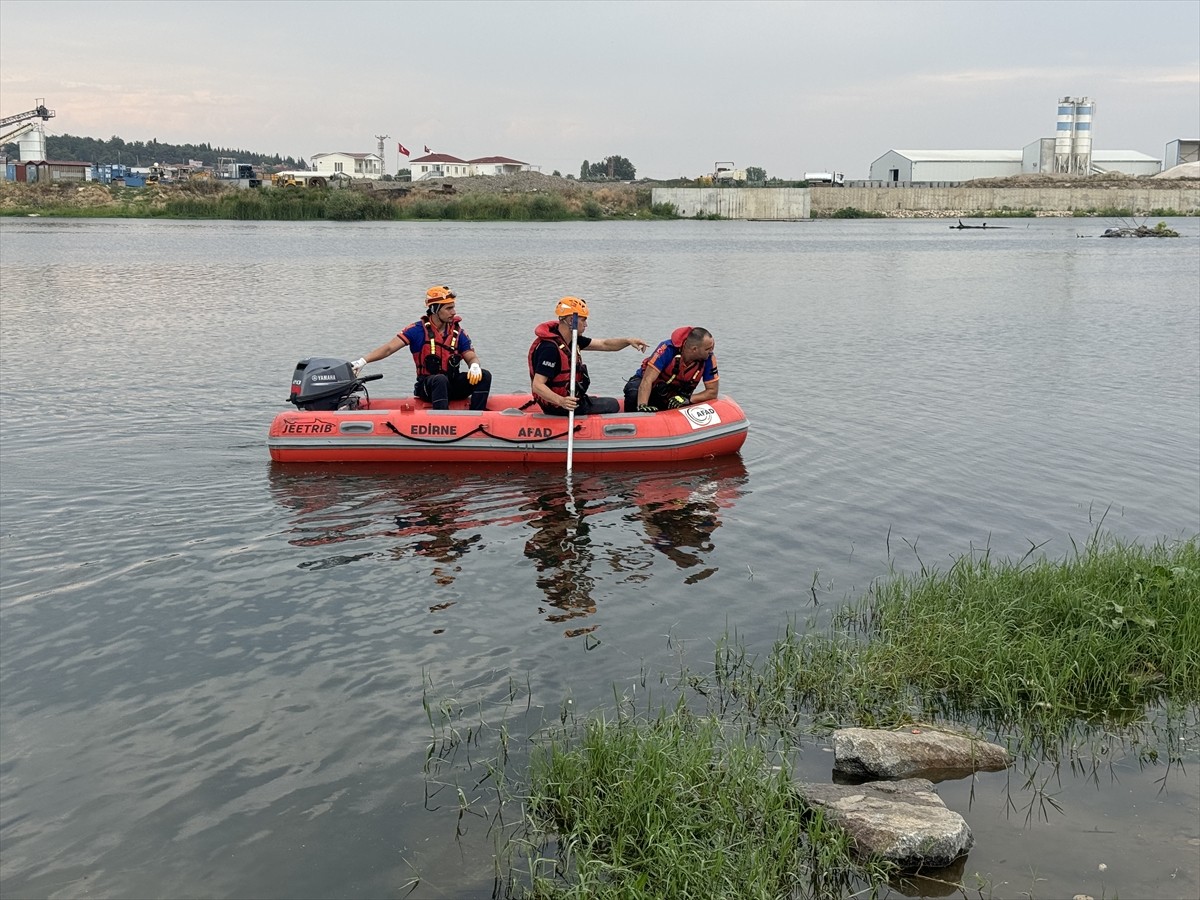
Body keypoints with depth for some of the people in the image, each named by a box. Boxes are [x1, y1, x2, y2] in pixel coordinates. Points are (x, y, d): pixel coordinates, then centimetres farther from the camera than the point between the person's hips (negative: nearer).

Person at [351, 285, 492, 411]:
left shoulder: (458, 332, 5)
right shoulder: (418, 330, -6)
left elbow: (472, 357, 5)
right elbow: (388, 349, -11)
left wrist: (475, 366, -21)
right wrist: (363, 361, -25)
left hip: (453, 386, 4)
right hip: (428, 386, -4)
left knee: (484, 376, -19)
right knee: (441, 379, -38)